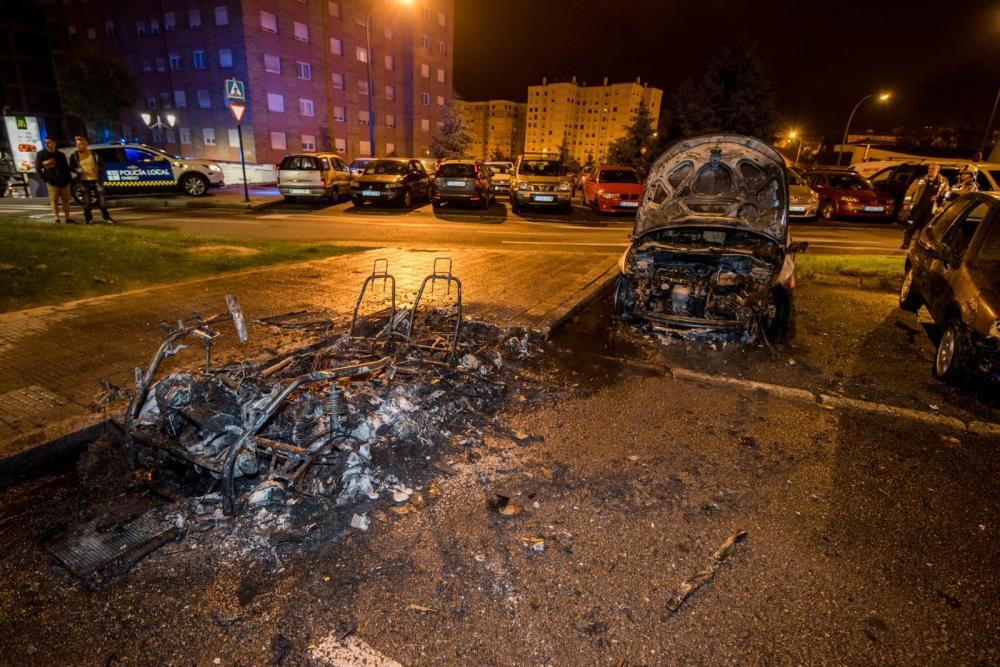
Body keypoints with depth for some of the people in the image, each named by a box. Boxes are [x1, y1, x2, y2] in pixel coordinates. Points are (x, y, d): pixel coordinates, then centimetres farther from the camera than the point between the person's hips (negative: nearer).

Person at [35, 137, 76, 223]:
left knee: (66, 200, 7)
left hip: (64, 181, 3)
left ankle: (68, 217, 12)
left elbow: (66, 167, 13)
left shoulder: (60, 155, 7)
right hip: (52, 181, -2)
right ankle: (57, 218, -1)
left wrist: (68, 178, 5)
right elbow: (37, 168, 2)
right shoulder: (41, 154, -1)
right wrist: (44, 179, -3)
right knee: (54, 200, -1)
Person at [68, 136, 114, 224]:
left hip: (95, 180, 0)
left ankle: (107, 217, 10)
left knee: (101, 199, 0)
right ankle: (88, 219, 13)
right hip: (83, 181, 0)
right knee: (87, 201, 3)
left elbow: (101, 166, 10)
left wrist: (99, 169, -13)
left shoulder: (94, 154, 5)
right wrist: (77, 170, -15)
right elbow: (71, 168, 8)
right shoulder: (74, 156, 3)